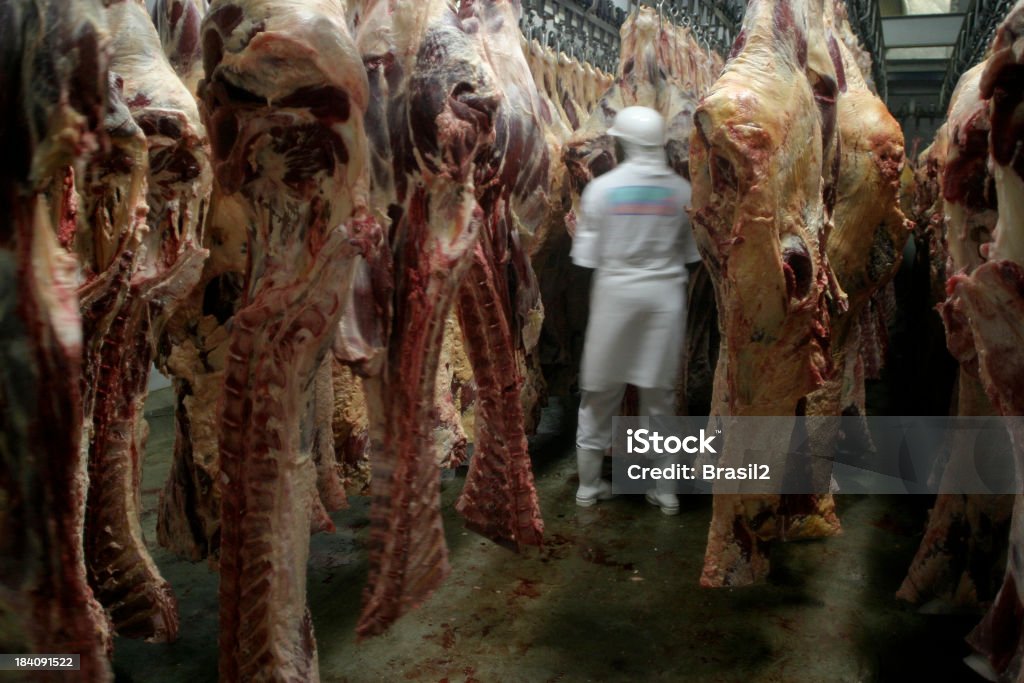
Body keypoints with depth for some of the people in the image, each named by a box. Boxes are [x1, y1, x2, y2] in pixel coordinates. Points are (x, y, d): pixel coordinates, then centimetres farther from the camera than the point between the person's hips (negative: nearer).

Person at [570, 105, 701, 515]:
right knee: (660, 391, 9)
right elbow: (690, 253, 3)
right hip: (665, 292, 1)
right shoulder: (681, 189, -1)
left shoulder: (602, 187, -6)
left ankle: (589, 485, 19)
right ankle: (664, 490, 18)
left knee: (600, 390, 10)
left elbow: (587, 255, -4)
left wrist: (591, 301, 9)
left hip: (615, 290, -1)